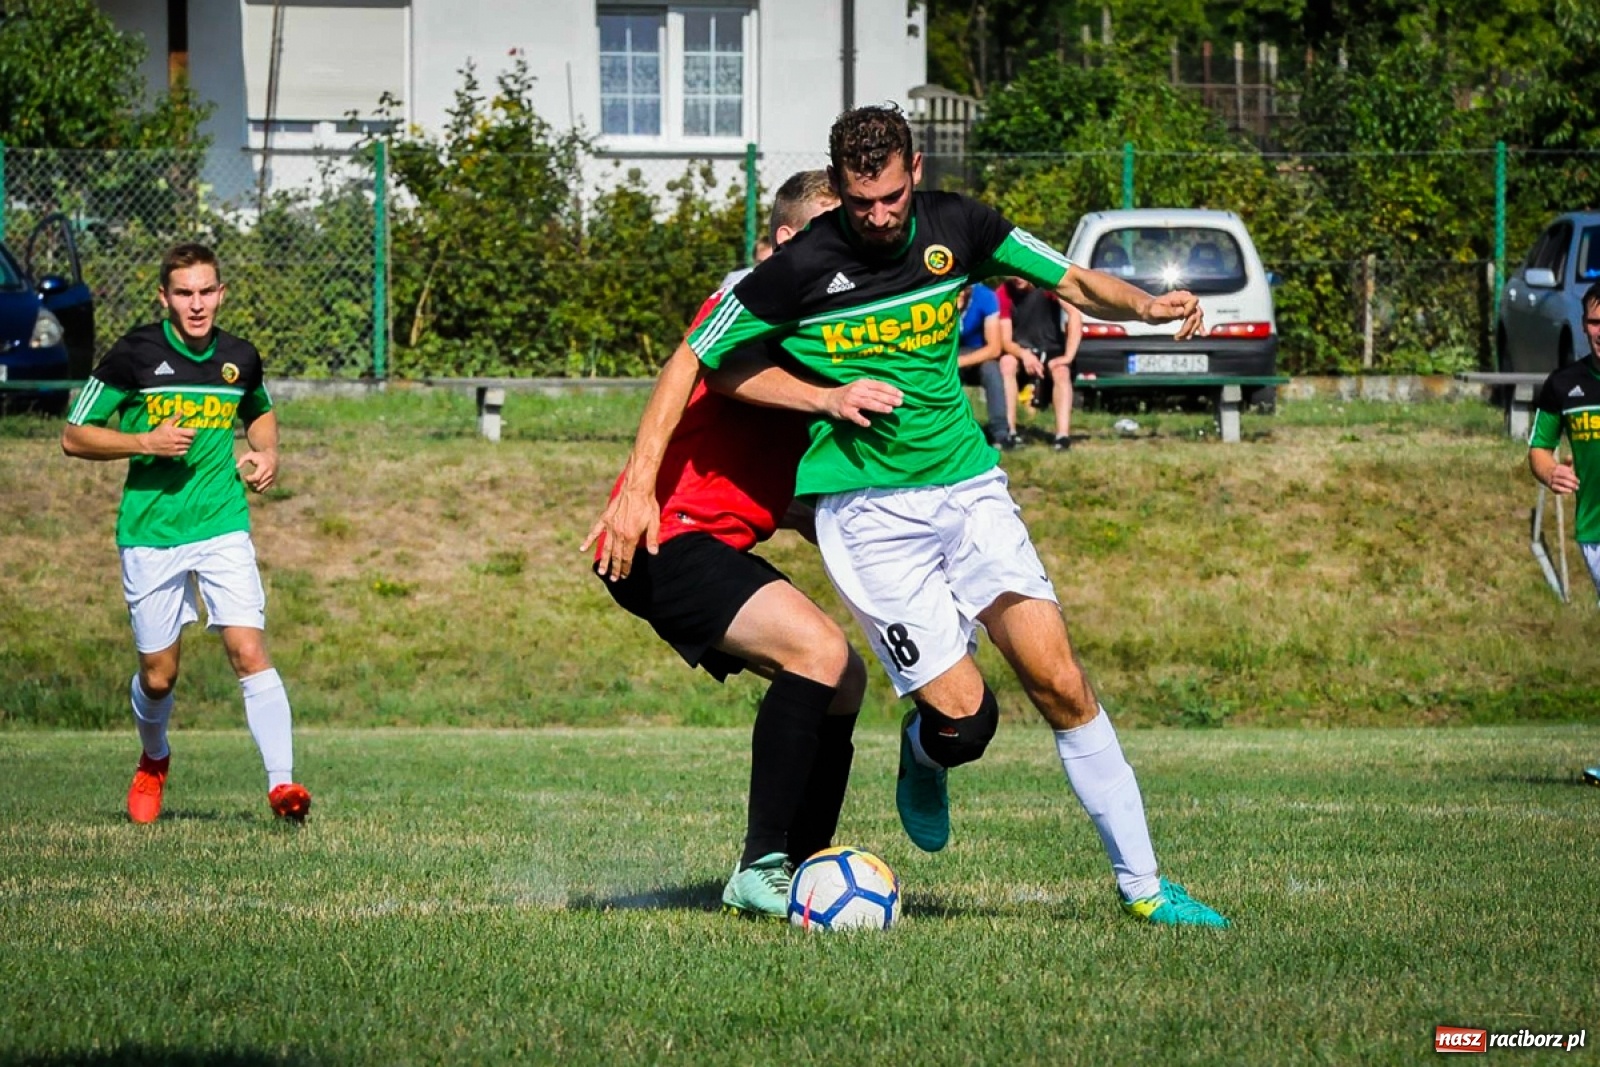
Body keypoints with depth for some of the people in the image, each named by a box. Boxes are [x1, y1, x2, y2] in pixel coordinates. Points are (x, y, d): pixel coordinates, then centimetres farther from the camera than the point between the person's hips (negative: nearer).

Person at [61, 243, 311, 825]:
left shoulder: (239, 357, 4)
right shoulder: (135, 355, -7)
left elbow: (260, 412, 27)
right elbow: (74, 436, -4)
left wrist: (267, 454, 5)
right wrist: (146, 442, -18)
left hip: (223, 528, 1)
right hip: (149, 533, -1)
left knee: (249, 652, -16)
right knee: (158, 676, 7)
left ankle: (281, 783, -19)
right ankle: (154, 760, 38)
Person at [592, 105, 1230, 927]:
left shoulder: (956, 227, -1)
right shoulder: (800, 269, -12)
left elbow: (1073, 282, 11)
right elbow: (692, 361, -3)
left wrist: (1144, 304, -10)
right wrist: (639, 486, -8)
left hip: (967, 483, 3)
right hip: (867, 510, -3)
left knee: (1059, 683, -7)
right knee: (963, 716, -13)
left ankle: (1141, 884, 2)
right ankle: (923, 755, 26)